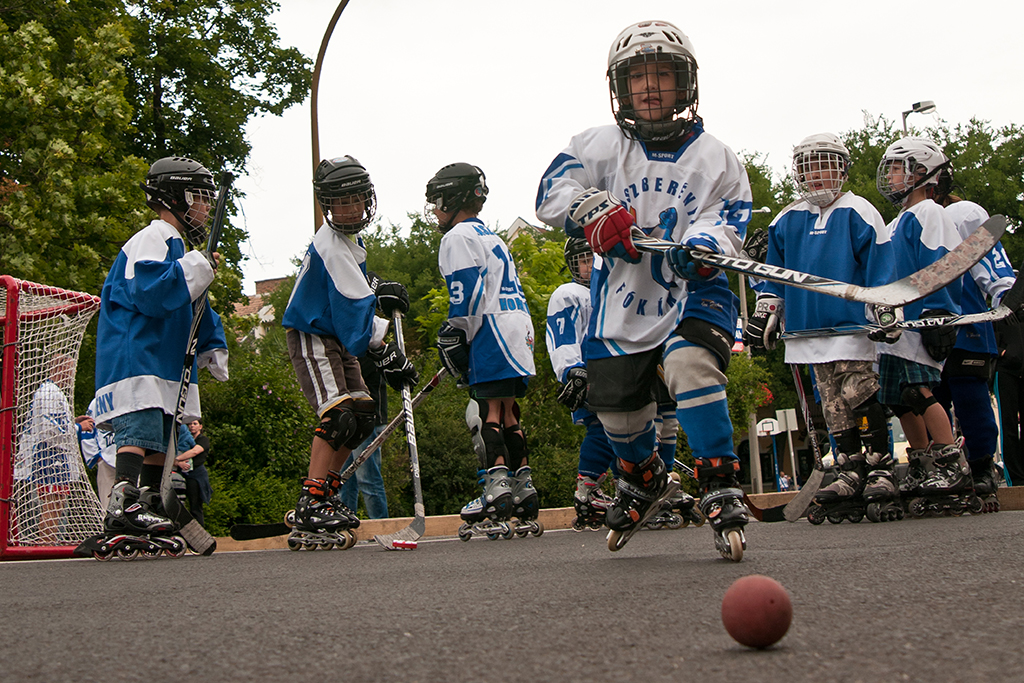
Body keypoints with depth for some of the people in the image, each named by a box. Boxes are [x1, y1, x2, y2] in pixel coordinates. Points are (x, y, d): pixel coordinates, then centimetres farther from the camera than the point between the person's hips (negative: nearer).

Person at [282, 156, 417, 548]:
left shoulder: (349, 238, 10)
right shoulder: (331, 246, -20)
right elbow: (351, 309, -25)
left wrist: (379, 295, 9)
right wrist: (384, 354, -26)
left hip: (336, 336, 10)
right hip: (310, 337, -10)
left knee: (363, 414, 6)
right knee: (339, 416, -21)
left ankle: (326, 493, 13)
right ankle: (309, 513, -25)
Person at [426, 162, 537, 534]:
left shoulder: (459, 236, -2)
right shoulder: (491, 237, 27)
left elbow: (467, 290, -14)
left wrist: (452, 336, -11)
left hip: (493, 330, -9)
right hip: (517, 327, 9)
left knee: (490, 409, -12)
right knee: (506, 411, 10)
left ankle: (497, 484, -19)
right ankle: (522, 487, 8)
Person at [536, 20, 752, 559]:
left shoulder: (716, 159, 0)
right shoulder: (601, 145, 2)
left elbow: (725, 225, -9)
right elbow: (553, 191, -7)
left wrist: (699, 250, -32)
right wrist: (592, 210, -28)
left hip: (691, 294, -2)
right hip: (620, 300, 3)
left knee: (690, 365, -31)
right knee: (616, 408, 7)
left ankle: (722, 493, -22)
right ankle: (645, 480, 40)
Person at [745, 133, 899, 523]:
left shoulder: (857, 213, 0)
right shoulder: (787, 221, 15)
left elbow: (880, 267, -3)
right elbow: (774, 273, 22)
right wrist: (765, 313, 16)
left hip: (852, 328, -5)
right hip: (810, 330, 5)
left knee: (862, 400, -10)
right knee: (835, 410, 7)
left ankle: (881, 472, -2)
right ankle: (851, 475, 12)